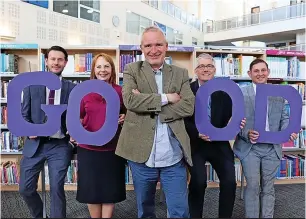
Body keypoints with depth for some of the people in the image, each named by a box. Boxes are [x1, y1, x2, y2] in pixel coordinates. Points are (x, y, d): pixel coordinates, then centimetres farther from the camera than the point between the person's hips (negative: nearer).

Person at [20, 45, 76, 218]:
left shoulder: (72, 88, 1)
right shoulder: (32, 85, 4)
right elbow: (24, 114, 5)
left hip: (60, 145, -1)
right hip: (35, 143, 2)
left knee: (57, 188, 1)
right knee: (25, 188, 8)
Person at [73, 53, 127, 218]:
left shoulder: (120, 92, -1)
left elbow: (128, 114, 12)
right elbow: (78, 117, 8)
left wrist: (125, 118, -9)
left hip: (113, 149, 0)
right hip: (88, 149, 0)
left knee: (110, 191, 11)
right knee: (91, 191, 11)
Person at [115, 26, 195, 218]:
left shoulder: (181, 73, 7)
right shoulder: (132, 70, 3)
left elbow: (188, 106, -6)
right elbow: (130, 100, -15)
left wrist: (149, 107, -13)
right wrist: (166, 98, -12)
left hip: (173, 158, 1)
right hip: (142, 155, 0)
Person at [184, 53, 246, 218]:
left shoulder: (224, 91, 1)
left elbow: (228, 118, -1)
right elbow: (183, 120, -7)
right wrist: (198, 133, -21)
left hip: (220, 144, 3)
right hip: (195, 144, -2)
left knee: (229, 182, -5)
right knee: (198, 182, -13)